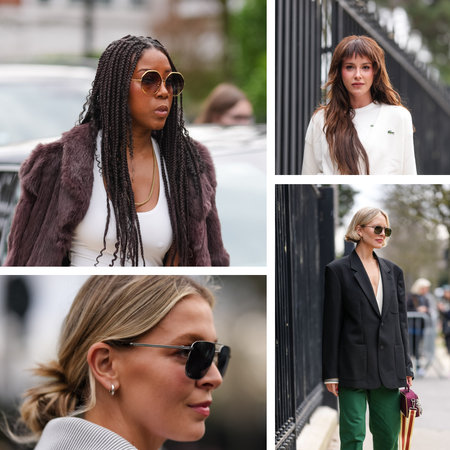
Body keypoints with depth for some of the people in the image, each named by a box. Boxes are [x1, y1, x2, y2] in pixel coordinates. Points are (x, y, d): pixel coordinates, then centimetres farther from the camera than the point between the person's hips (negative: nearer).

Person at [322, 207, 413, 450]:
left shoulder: (394, 271, 13)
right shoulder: (338, 270, -2)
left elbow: (401, 321, 14)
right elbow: (331, 324, -3)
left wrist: (406, 367, 9)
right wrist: (331, 373, -6)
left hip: (389, 367, 5)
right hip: (353, 365, -5)